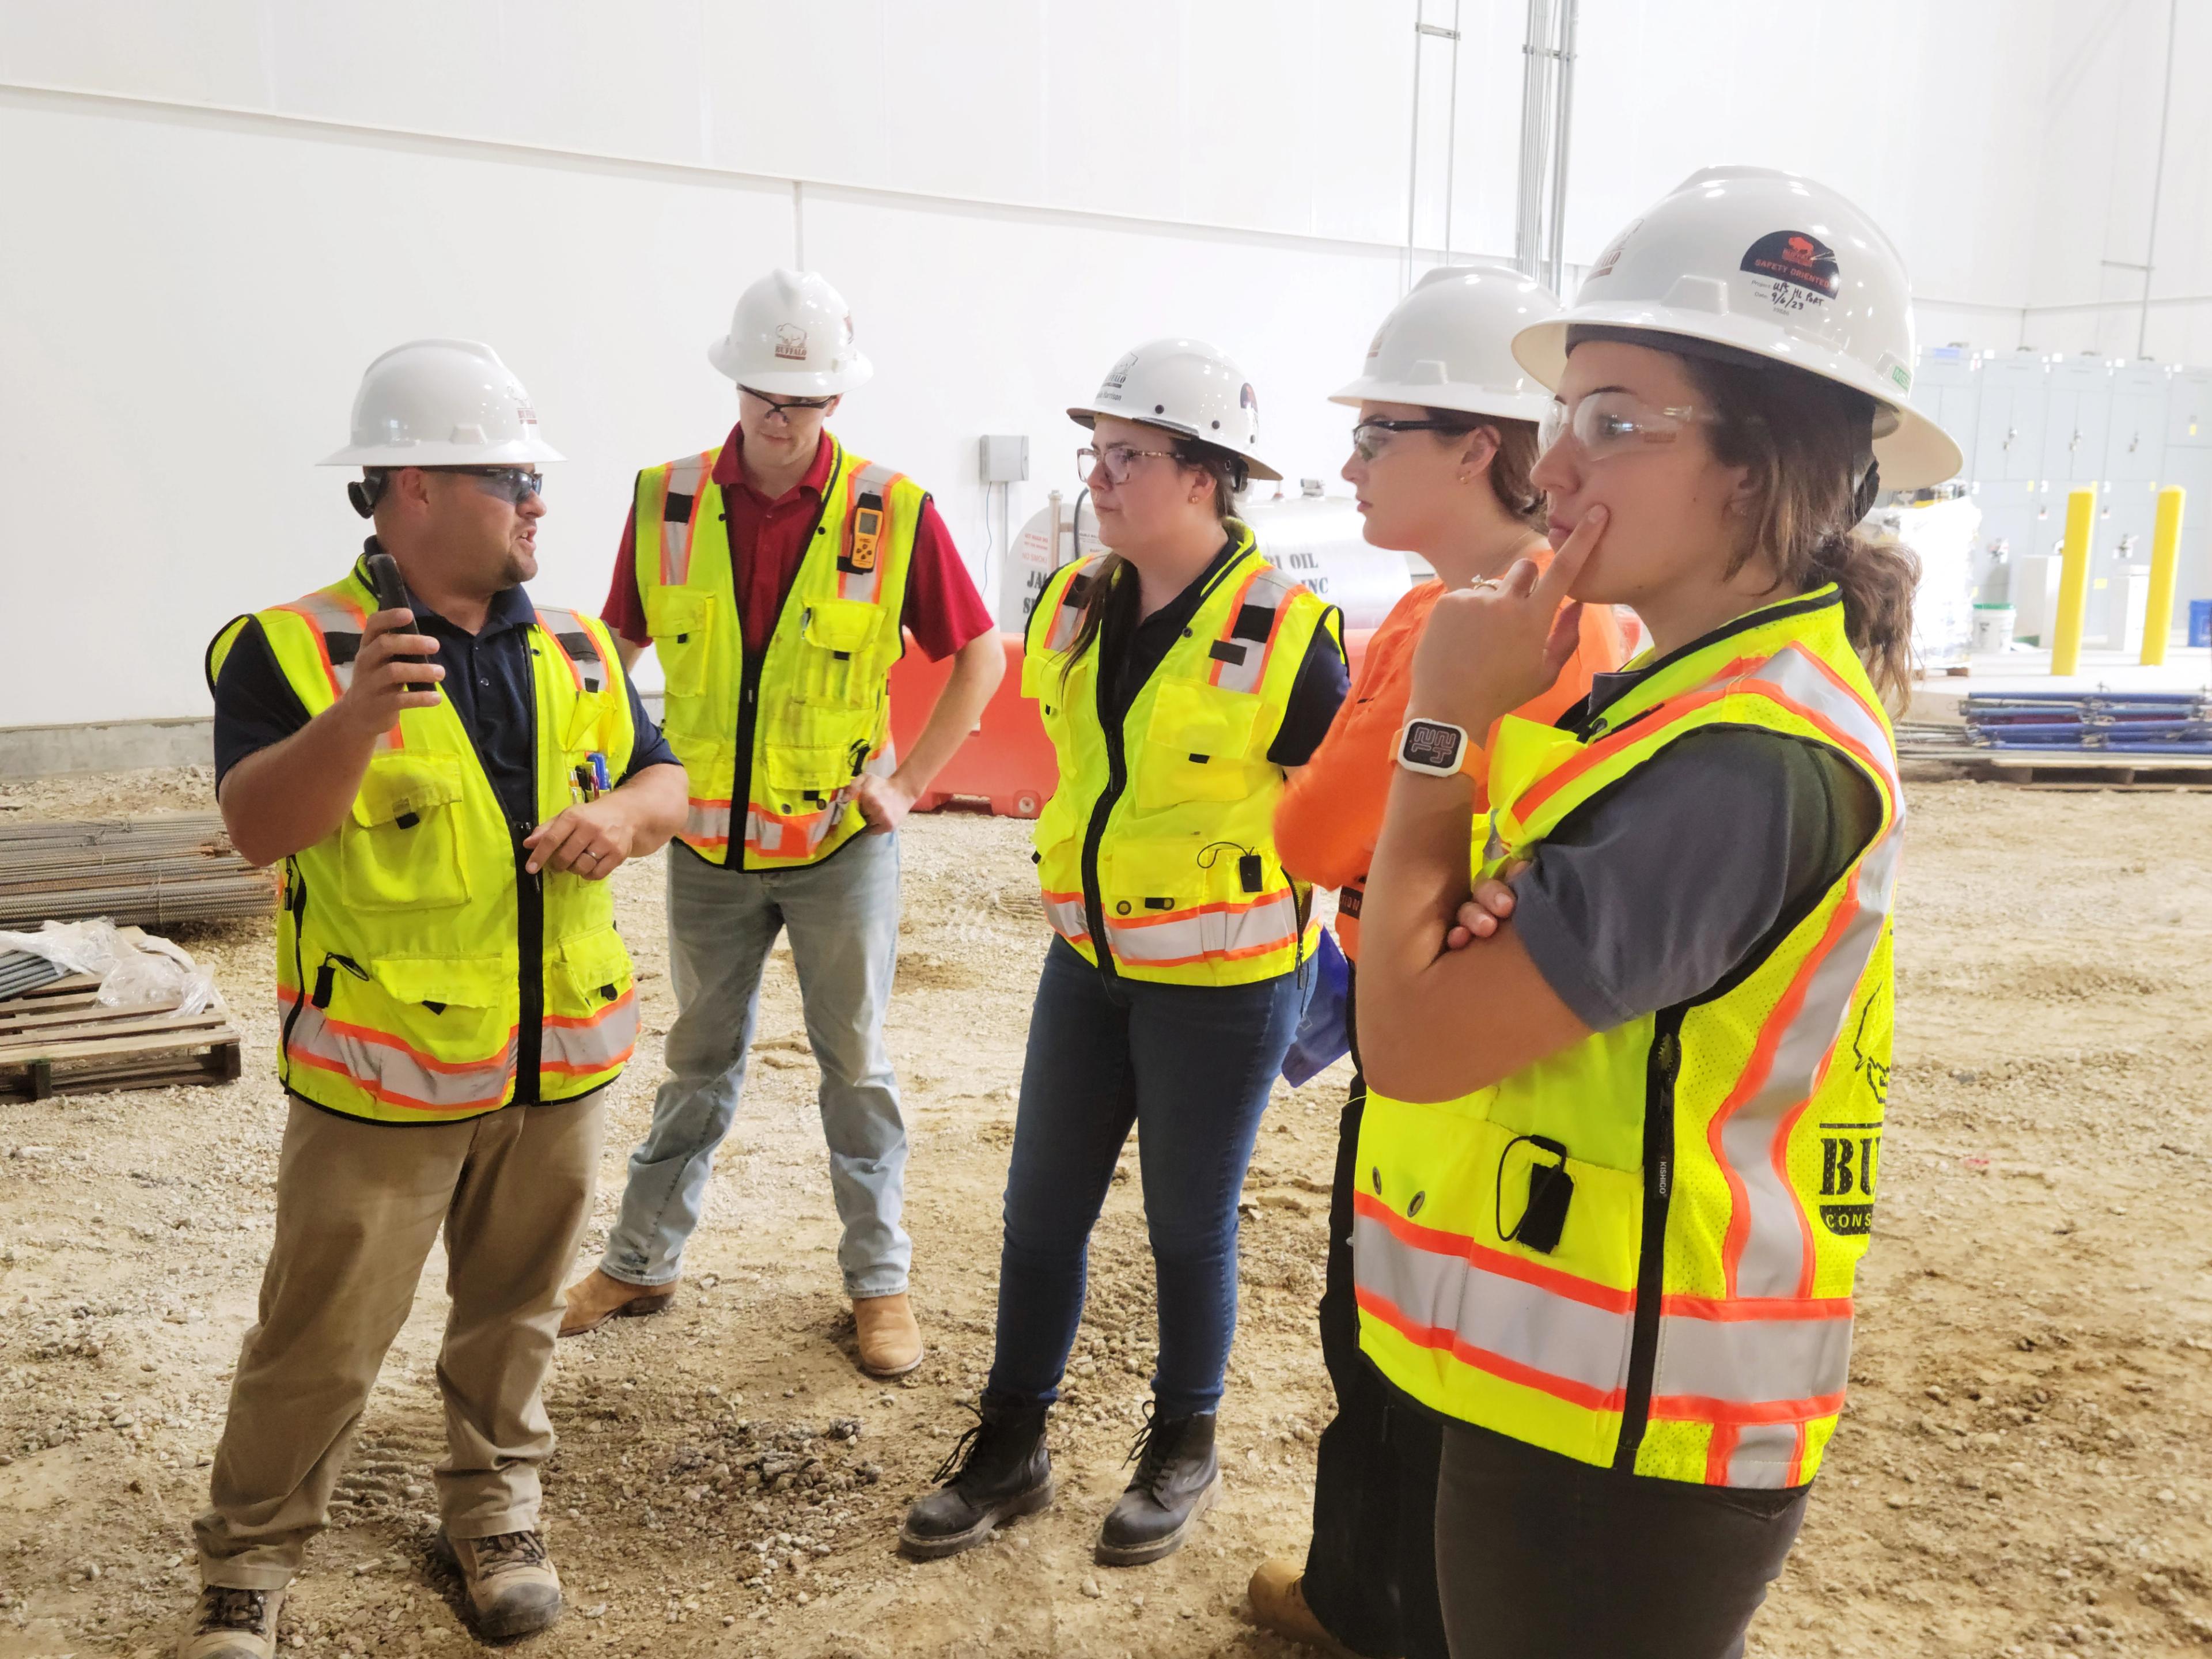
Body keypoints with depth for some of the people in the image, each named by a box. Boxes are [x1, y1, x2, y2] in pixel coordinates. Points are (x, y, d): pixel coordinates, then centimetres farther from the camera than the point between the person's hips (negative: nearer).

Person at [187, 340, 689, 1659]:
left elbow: (666, 778, 11)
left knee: (515, 1310, 18)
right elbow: (256, 827, -22)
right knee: (323, 1338, 7)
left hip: (558, 1061, 5)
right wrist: (353, 725, -41)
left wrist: (624, 817, -12)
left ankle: (494, 1514, 37)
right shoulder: (296, 649, -11)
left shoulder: (577, 651, 6)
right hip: (382, 1071, -4)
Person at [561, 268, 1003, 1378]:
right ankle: (641, 1261, 31)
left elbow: (981, 653, -1)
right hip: (707, 841, 2)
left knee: (857, 1064, 8)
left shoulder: (893, 514, -10)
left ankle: (879, 1280, 22)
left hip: (841, 842, -2)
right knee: (698, 1061, 16)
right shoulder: (666, 503, -3)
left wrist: (909, 781, -6)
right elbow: (619, 646, 11)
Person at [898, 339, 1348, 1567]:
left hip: (1222, 982, -5)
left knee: (1188, 1224, 10)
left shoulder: (1282, 632, -17)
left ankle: (1184, 1452, 34)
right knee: (1041, 1205, 12)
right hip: (1090, 961, 6)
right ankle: (1010, 1450, 30)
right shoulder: (1073, 605, 1)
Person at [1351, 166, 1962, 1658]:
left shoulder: (1747, 759, -25)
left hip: (1618, 1443, -9)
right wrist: (1486, 720, -15)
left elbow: (1415, 1040, -25)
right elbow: (1485, 972, 2)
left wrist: (1444, 725, -16)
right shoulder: (1706, 700, 7)